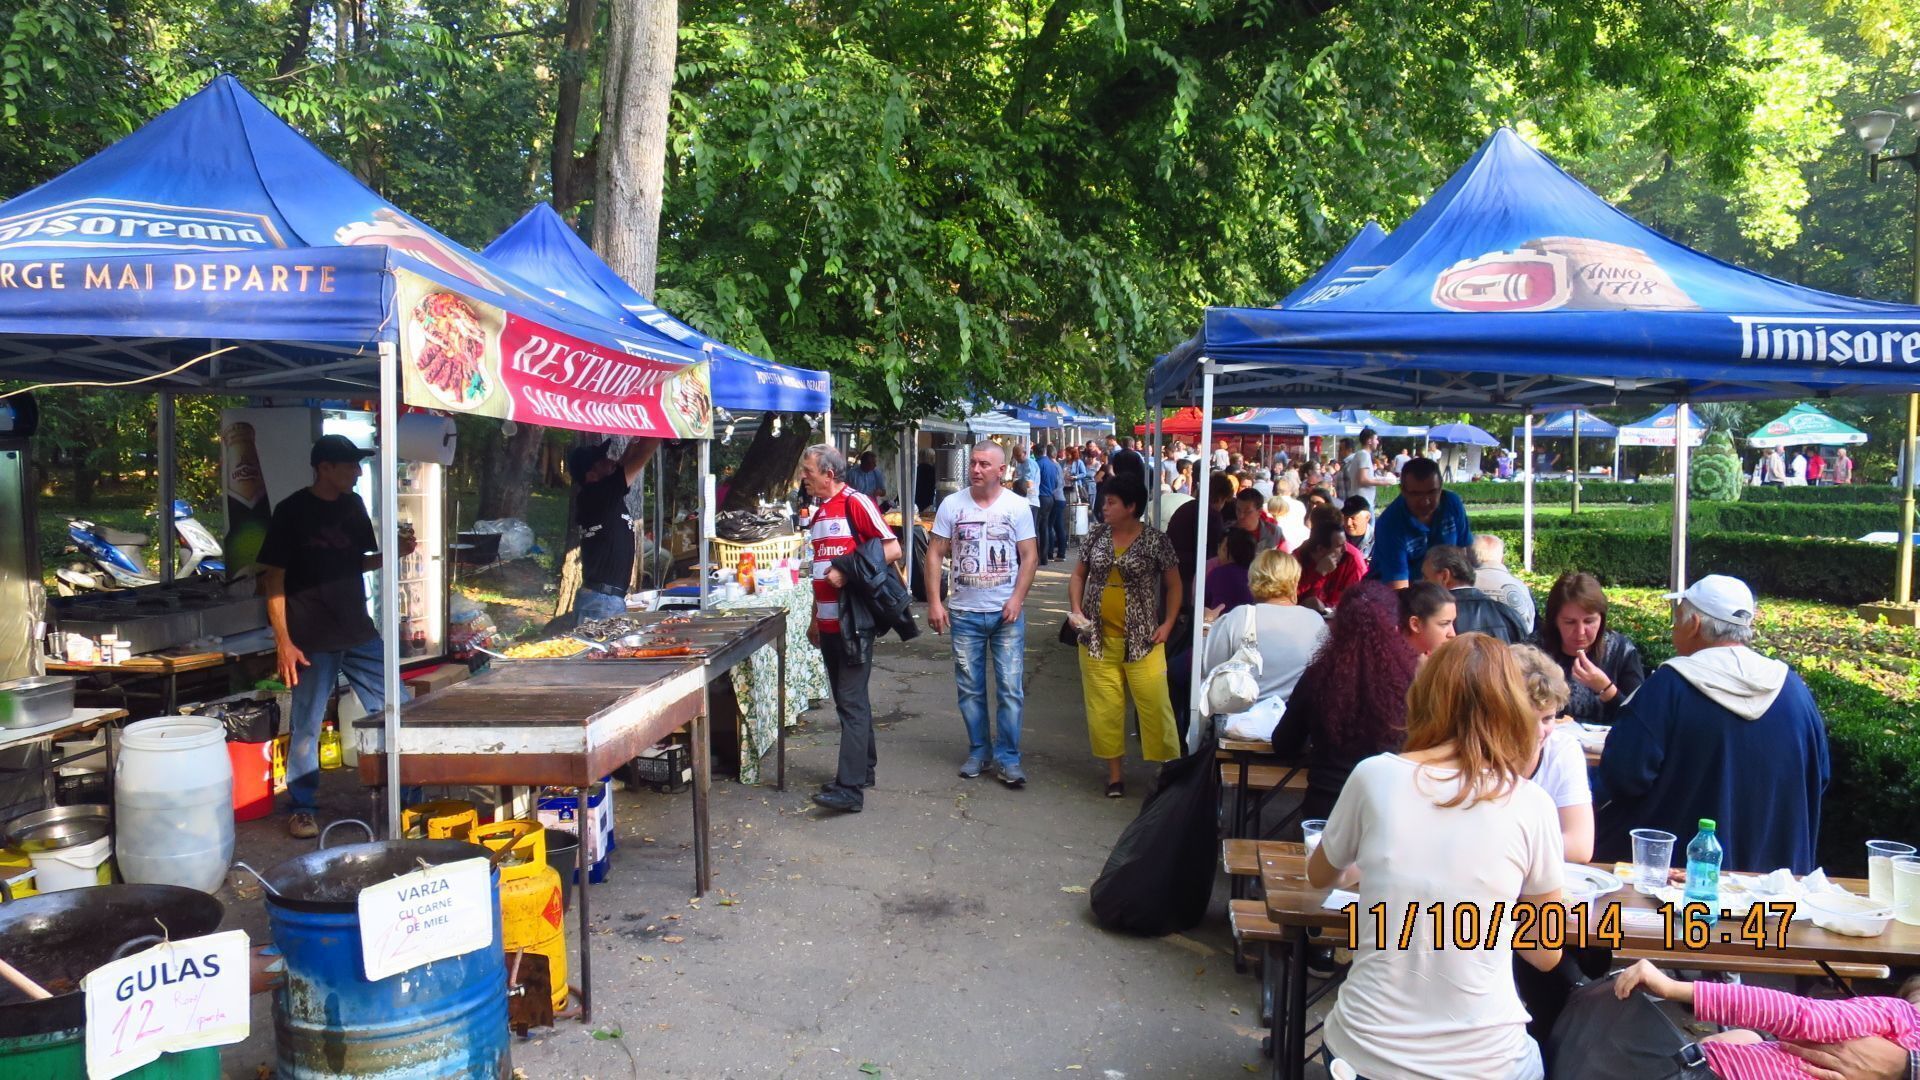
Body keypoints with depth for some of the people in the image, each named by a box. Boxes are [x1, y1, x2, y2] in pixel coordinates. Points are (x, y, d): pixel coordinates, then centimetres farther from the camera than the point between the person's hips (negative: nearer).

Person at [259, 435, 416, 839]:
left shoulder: (353, 506, 8)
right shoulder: (291, 511, -9)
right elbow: (274, 579, -8)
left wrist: (394, 553, -2)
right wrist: (283, 642, -14)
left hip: (359, 632, 6)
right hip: (312, 639, -5)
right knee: (307, 725, 4)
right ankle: (301, 808, 20)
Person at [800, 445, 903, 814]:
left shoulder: (856, 503, -9)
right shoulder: (819, 512, 17)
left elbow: (892, 549, -15)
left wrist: (847, 571, -21)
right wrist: (814, 618, 23)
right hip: (829, 623, 9)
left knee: (852, 703, -10)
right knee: (848, 700, 15)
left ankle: (850, 788, -11)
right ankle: (864, 768, 26)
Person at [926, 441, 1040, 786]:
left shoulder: (1017, 506, -1)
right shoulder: (952, 505, 1)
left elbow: (1030, 556, 0)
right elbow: (935, 554, 3)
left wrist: (1017, 599, -11)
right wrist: (934, 602, -5)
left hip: (1007, 614, -1)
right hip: (964, 613, 1)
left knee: (1011, 688, -2)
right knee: (970, 689, 9)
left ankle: (1008, 758, 8)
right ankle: (978, 752, 24)